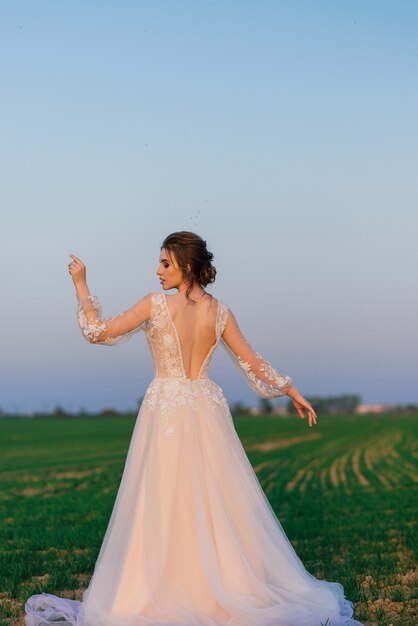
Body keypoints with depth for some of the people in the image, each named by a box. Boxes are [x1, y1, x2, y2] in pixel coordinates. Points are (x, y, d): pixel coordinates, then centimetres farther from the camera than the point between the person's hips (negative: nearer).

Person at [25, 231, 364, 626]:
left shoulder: (156, 305, -10)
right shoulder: (219, 312, 2)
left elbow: (98, 332, -5)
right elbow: (252, 362, 7)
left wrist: (81, 286, 5)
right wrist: (293, 392, 18)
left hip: (165, 410, -4)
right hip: (207, 412, 4)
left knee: (162, 505, 1)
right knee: (218, 503, 9)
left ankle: (162, 592, 4)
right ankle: (225, 584, 15)